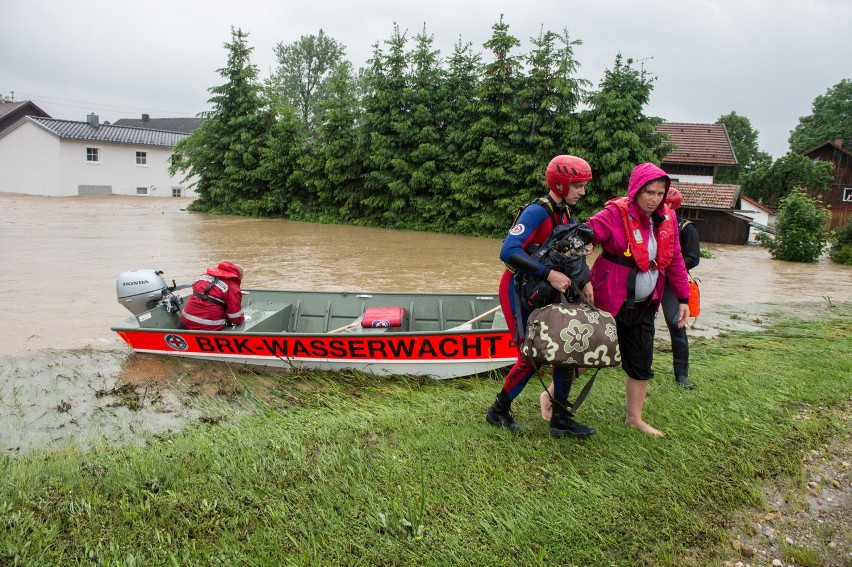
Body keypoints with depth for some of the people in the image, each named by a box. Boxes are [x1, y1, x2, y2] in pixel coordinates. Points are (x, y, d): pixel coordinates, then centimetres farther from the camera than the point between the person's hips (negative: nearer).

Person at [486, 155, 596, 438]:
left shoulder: (565, 213, 7)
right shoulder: (537, 212, -21)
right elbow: (508, 251, -34)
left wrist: (584, 281, -6)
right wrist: (549, 274, -37)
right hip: (518, 290, -9)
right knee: (531, 357, -8)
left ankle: (561, 420, 16)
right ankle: (498, 412, 14)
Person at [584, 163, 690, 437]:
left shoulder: (666, 219, 2)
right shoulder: (615, 214, -18)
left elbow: (675, 261, 10)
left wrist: (683, 298, 9)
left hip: (644, 306, 6)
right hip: (608, 302, -6)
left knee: (641, 363, 14)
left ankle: (635, 418, 31)